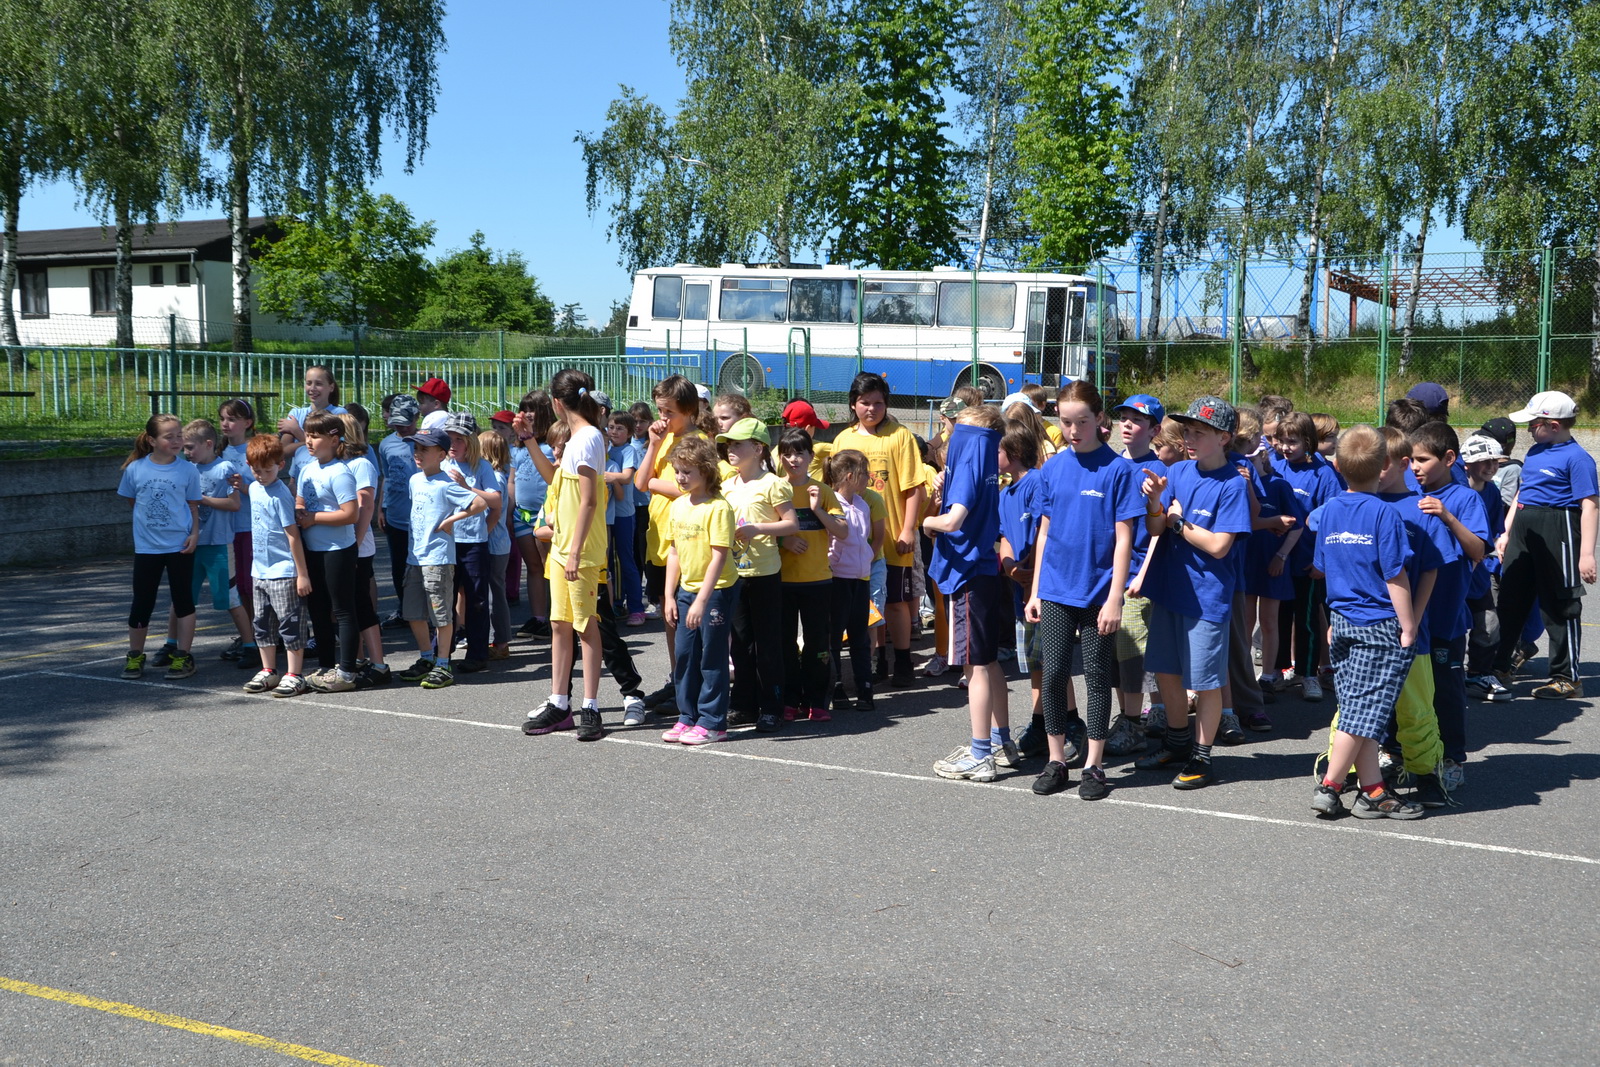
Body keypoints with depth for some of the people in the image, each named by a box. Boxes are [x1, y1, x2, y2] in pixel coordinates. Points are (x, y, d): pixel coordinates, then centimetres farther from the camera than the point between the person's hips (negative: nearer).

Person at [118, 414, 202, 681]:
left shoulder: (188, 470, -4)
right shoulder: (135, 469, -4)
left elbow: (193, 507, 3)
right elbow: (132, 500, 12)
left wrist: (194, 534, -8)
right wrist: (149, 520, 4)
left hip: (180, 546, -1)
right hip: (146, 547, 1)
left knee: (183, 599, 6)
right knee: (142, 602, 7)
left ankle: (183, 656, 14)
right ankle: (135, 657, 21)